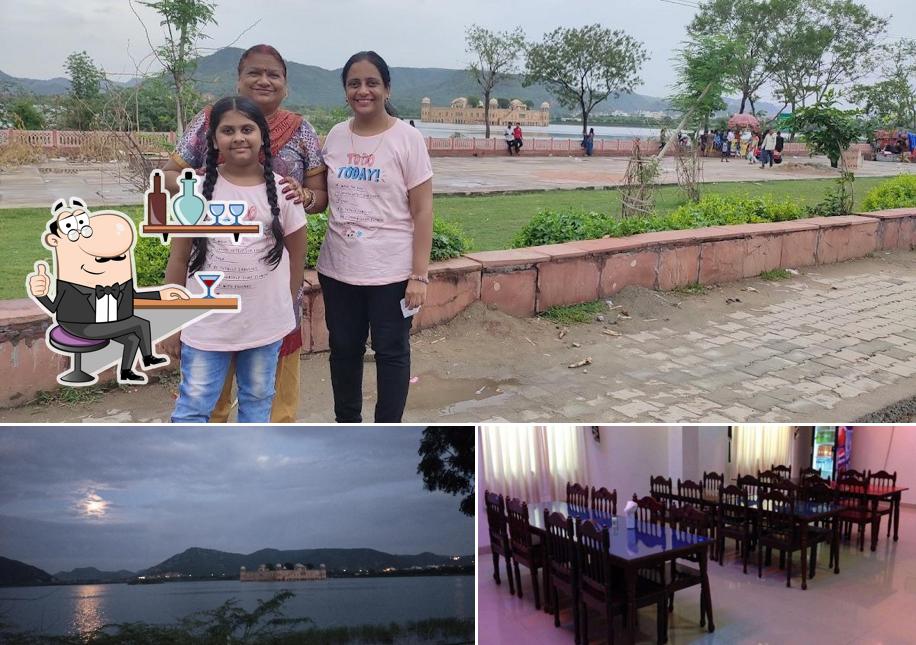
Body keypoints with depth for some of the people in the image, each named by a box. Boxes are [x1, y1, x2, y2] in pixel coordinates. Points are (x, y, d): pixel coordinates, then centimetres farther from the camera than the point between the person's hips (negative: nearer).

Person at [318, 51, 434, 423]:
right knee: (344, 349, 16)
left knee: (391, 352, 7)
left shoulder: (406, 138, -7)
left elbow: (423, 210, -9)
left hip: (390, 271, -5)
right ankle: (346, 425, 36)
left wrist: (419, 275, -13)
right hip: (338, 268, 5)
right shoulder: (335, 136, 6)